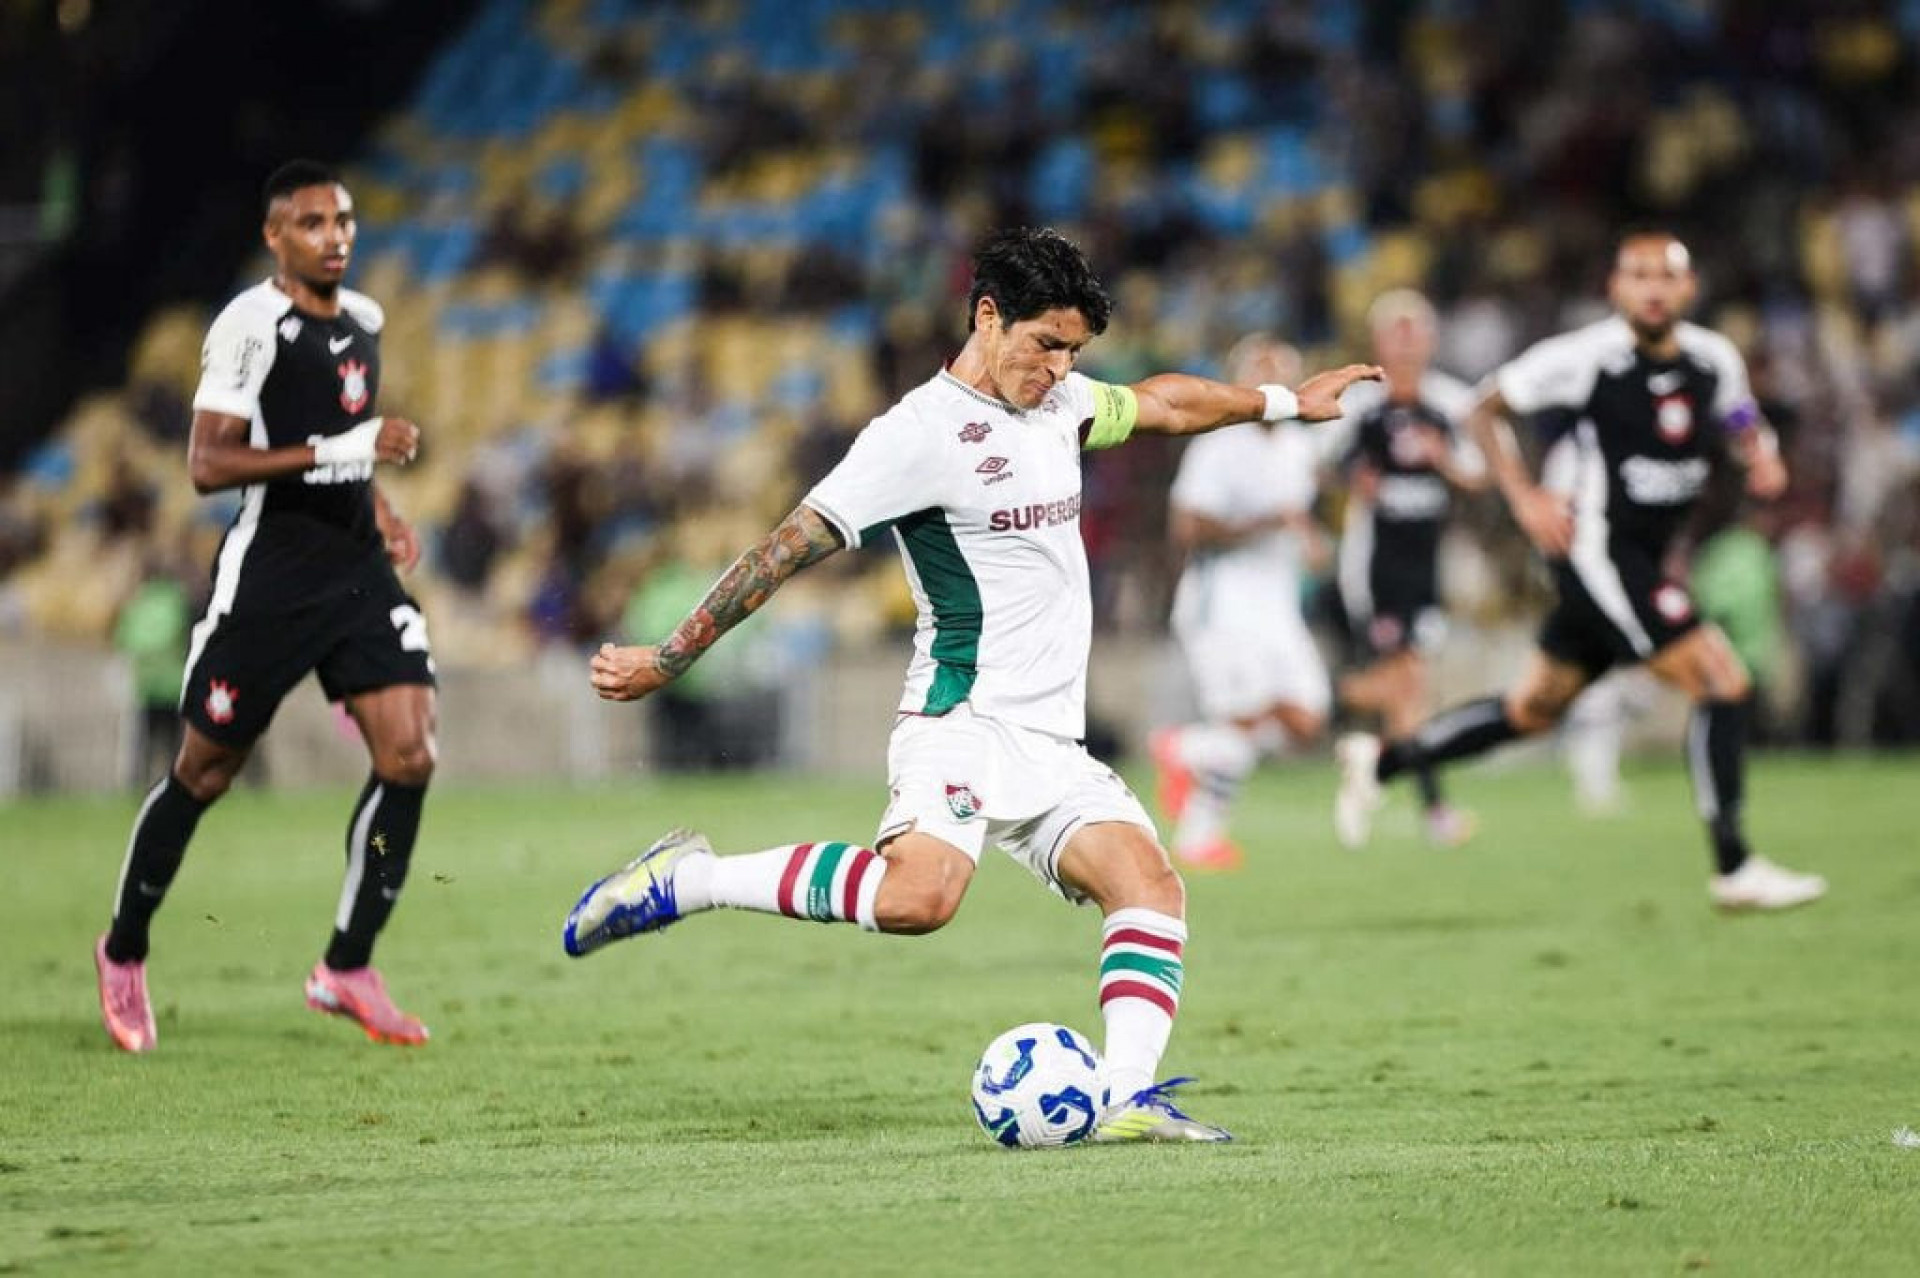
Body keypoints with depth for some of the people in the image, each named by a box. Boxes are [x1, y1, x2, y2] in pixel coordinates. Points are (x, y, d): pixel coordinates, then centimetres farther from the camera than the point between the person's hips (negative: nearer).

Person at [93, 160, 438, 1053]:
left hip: (359, 570, 6)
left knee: (410, 757, -9)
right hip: (269, 576, -6)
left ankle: (347, 969, 0)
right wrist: (336, 452, -25)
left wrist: (379, 510, 12)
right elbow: (206, 465, -20)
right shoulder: (251, 326, -13)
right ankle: (125, 951, 26)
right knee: (204, 772, 5)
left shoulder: (363, 319, 11)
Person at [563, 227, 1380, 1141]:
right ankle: (686, 881, -18)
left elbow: (1158, 402, 36)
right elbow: (792, 545, -11)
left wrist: (1283, 403, 46)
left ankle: (1129, 1099, -17)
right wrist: (668, 662, -10)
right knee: (918, 896, -32)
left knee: (1151, 885, -11)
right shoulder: (920, 433, -11)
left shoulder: (1056, 400, 15)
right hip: (964, 726, -9)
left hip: (1053, 748, 9)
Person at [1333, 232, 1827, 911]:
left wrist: (1760, 454, -3)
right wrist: (1525, 497, -13)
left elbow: (1738, 422, 21)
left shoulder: (1715, 359, 2)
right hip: (1596, 547, -8)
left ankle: (1380, 760, 33)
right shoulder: (1585, 357, -14)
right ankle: (1733, 868, -8)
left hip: (1643, 560, 8)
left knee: (1536, 707, 18)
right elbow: (1486, 411, -3)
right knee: (1723, 683, -14)